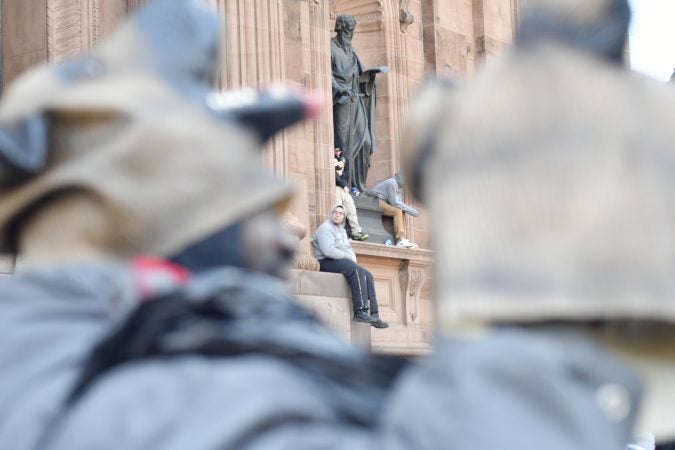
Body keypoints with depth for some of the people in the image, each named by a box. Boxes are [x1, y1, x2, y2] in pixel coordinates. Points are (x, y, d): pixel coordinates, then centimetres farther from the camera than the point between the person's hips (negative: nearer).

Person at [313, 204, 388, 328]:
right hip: (326, 262, -9)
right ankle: (360, 312, -38)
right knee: (357, 271, -32)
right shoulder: (325, 228, -6)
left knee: (368, 276, -9)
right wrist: (349, 257, -15)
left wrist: (352, 257, -4)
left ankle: (374, 314, -18)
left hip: (340, 262, 9)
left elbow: (348, 249, 20)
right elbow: (328, 250, -20)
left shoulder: (341, 230, 25)